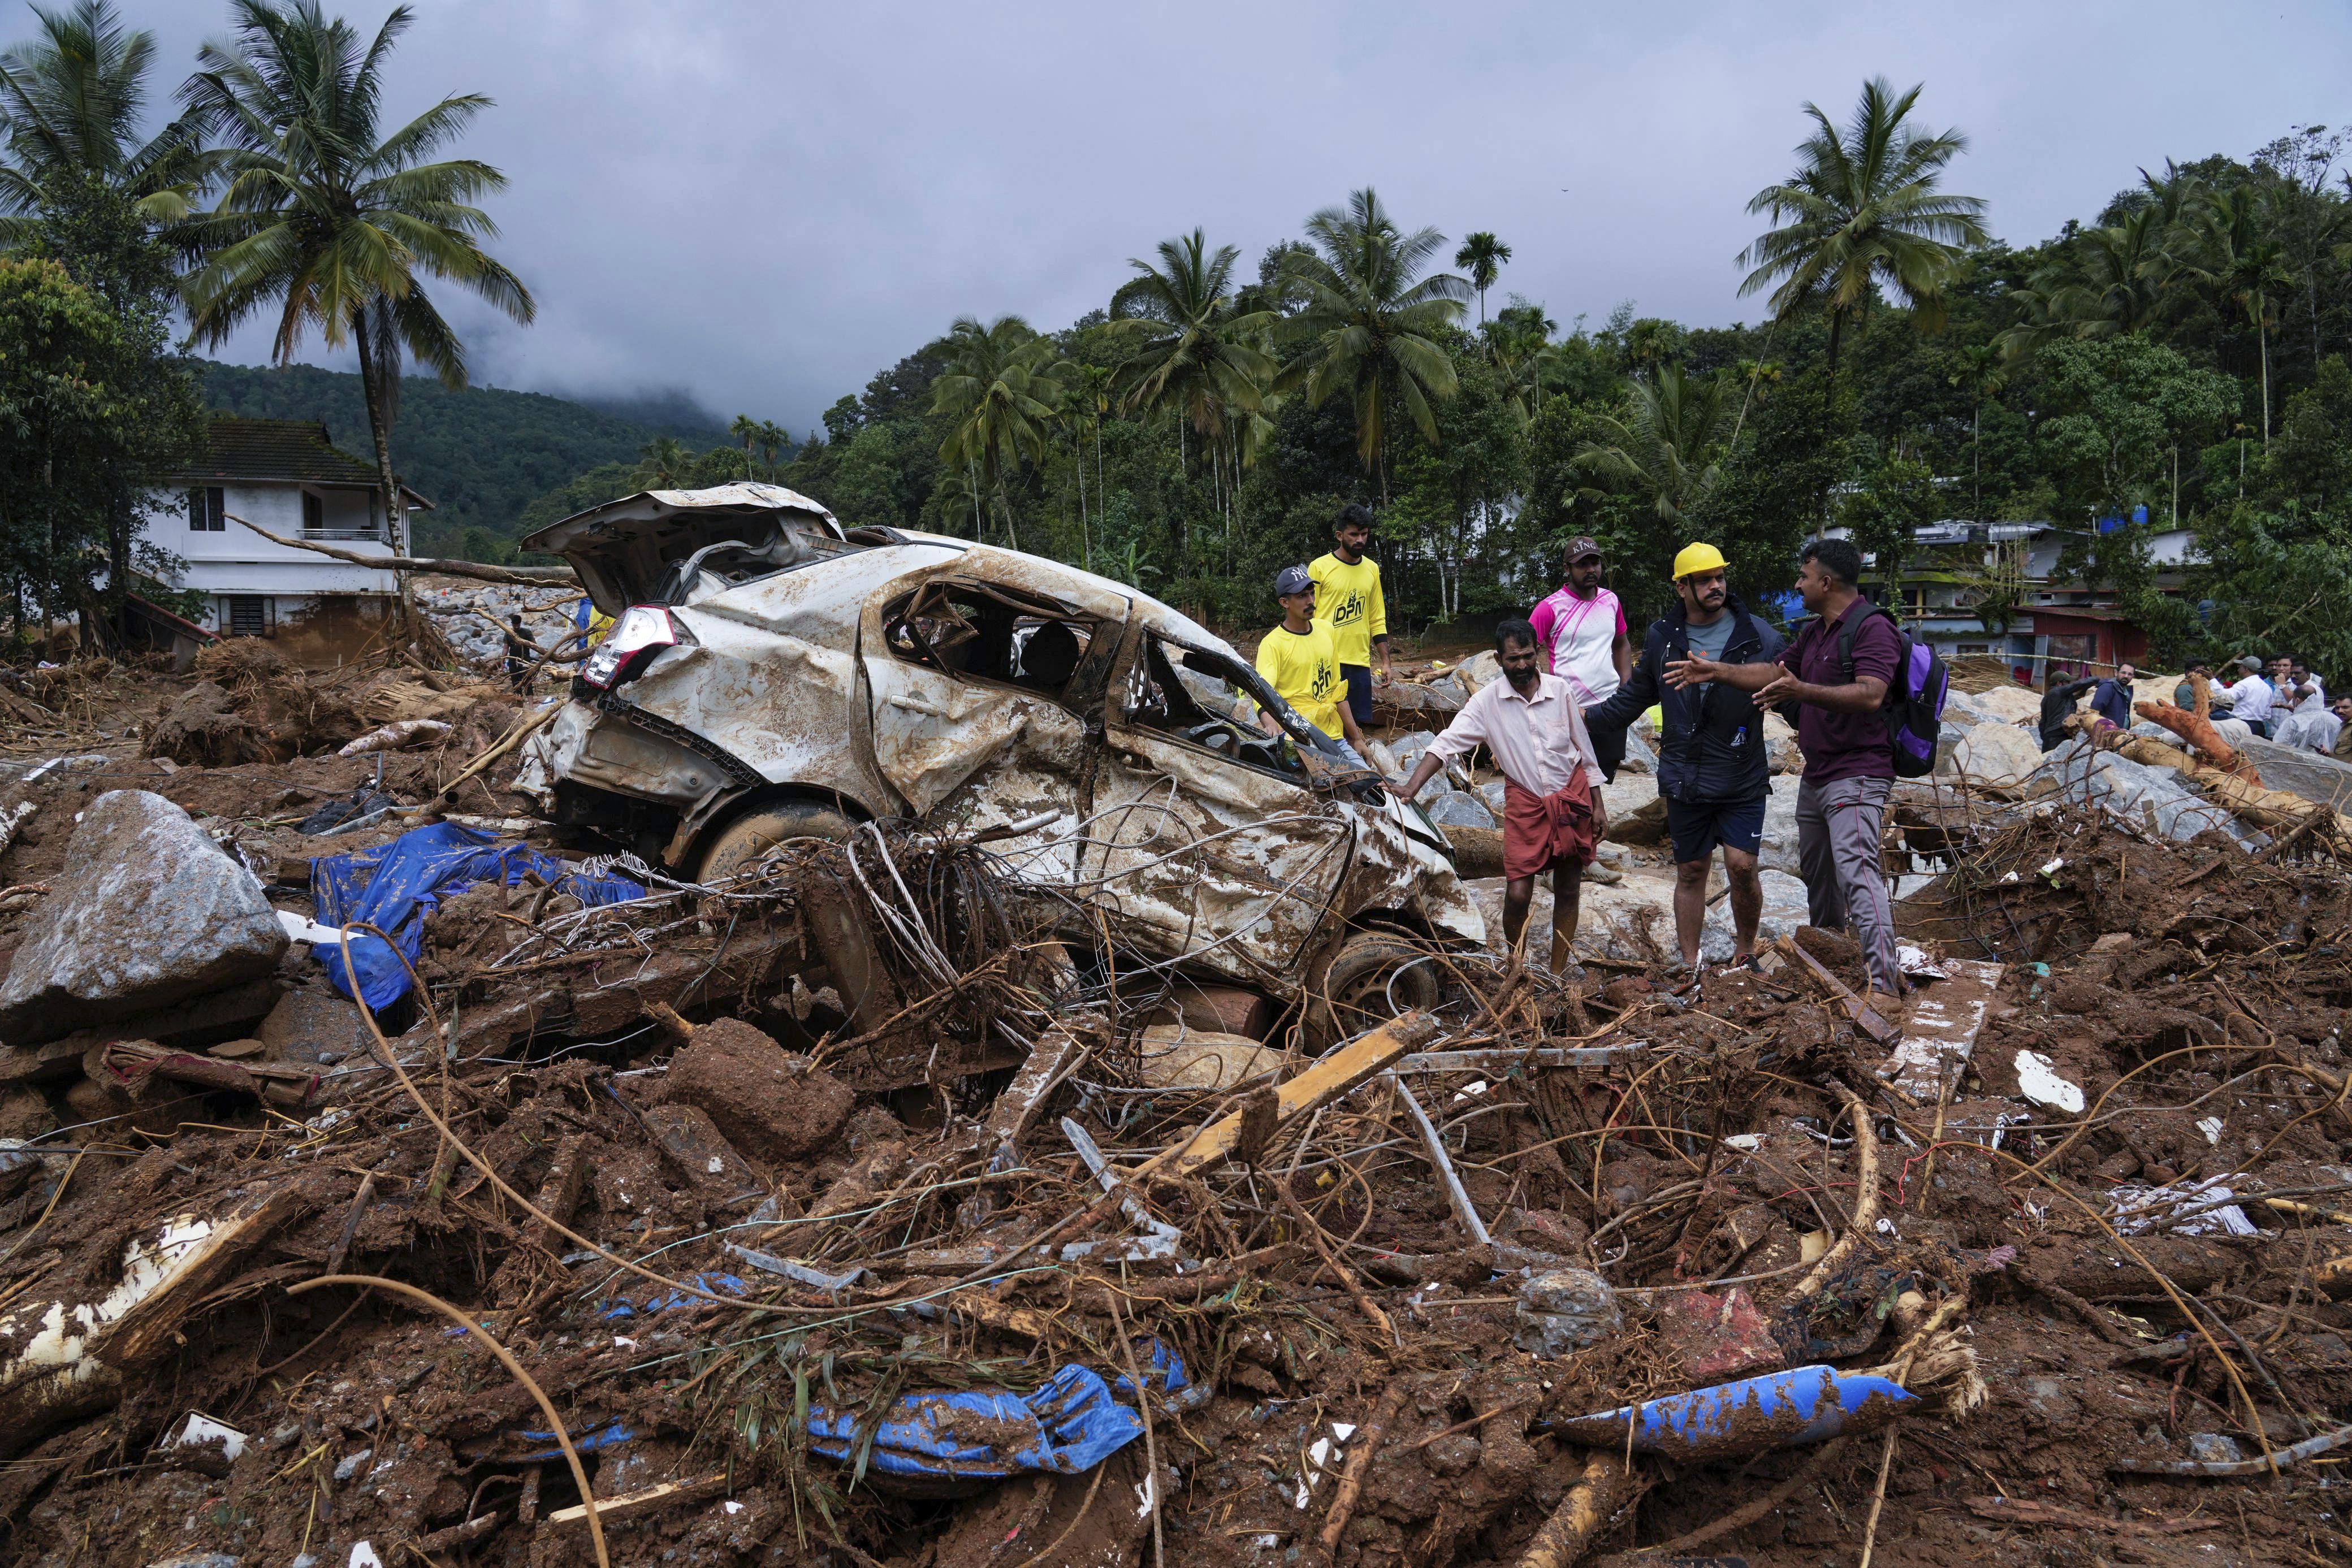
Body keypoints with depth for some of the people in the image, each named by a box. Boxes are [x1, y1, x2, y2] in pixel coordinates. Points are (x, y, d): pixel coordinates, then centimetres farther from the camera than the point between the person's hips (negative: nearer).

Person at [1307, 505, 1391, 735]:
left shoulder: (1372, 569, 13)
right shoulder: (1320, 567, -1)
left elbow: (1377, 620, 18)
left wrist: (1385, 662, 14)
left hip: (1359, 662, 4)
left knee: (1359, 724, 3)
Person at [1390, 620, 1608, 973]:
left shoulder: (1560, 690, -7)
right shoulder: (1489, 700, -10)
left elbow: (1584, 749, 3)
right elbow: (1447, 742, -17)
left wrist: (1598, 805, 6)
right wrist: (1411, 787, -30)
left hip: (1572, 798, 1)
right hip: (1524, 802, -1)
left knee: (1568, 893, 9)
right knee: (1518, 894, -8)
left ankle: (1557, 977, 22)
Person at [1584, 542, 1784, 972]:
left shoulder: (1758, 637, -4)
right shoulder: (1662, 638, 4)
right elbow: (1634, 697, 17)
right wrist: (1585, 718, 12)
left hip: (1743, 779, -2)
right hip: (1684, 779, 2)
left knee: (1742, 866, -9)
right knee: (1690, 872, 10)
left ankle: (1746, 952, 16)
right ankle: (1690, 965, 22)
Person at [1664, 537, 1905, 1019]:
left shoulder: (1873, 628, -14)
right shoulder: (1815, 632, 17)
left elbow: (1870, 694, -27)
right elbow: (1775, 673, 26)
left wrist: (1802, 691, -38)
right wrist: (1715, 671, 18)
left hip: (1857, 775, -10)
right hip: (1817, 772, 10)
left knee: (1856, 869, -22)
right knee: (1815, 869, 18)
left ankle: (1885, 987, -26)